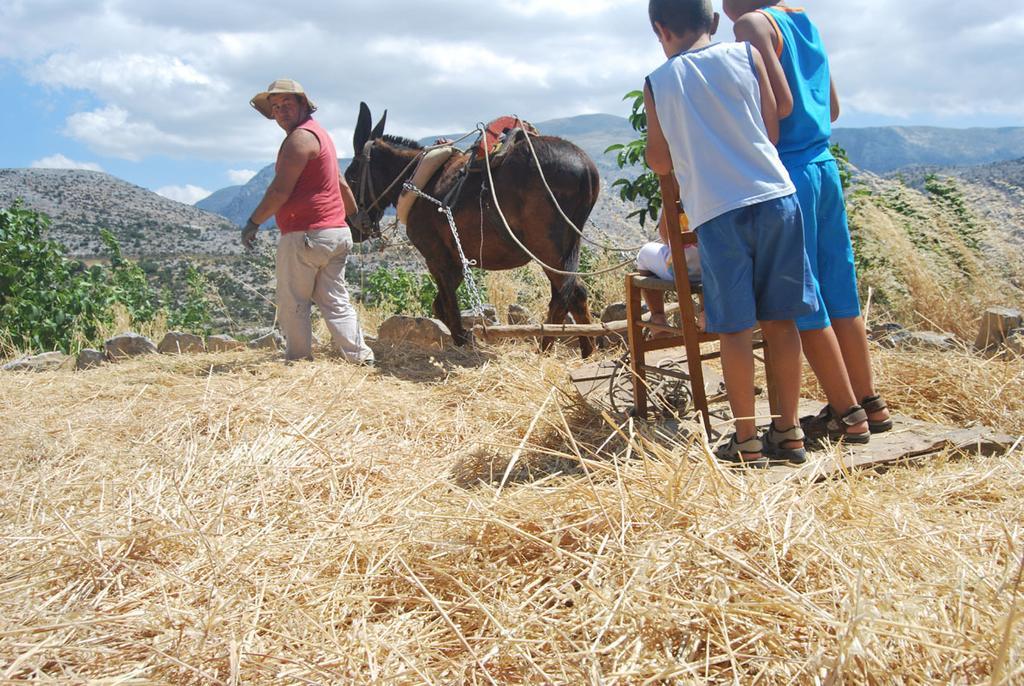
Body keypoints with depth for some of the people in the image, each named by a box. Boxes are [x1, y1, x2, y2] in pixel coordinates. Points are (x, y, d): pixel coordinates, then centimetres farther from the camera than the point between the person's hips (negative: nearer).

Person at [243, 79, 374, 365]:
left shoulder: (300, 137, -11)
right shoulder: (318, 133, 21)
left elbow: (281, 191, -16)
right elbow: (342, 184, 28)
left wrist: (254, 221, -8)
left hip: (305, 236, -9)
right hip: (337, 233, 10)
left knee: (293, 304, 2)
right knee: (335, 301, 8)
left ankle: (299, 361, 7)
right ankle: (361, 358, 2)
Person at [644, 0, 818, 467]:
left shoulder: (658, 83, 5)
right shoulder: (746, 55, 6)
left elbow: (660, 163, 9)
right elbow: (773, 130, 6)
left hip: (716, 213, -2)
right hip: (775, 198, 2)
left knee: (734, 329, 4)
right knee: (780, 320, 9)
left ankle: (747, 441, 9)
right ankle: (789, 431, 16)